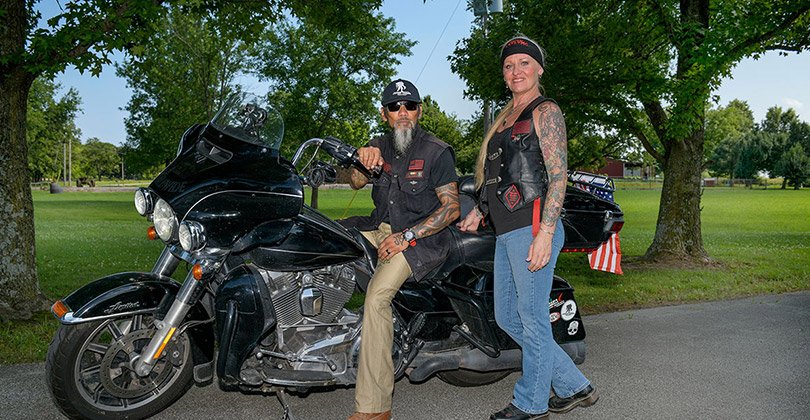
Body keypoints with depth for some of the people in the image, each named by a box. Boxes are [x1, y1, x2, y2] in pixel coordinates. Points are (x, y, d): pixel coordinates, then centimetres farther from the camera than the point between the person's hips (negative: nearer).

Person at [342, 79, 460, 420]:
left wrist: (407, 237, -18)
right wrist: (362, 160, -22)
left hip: (423, 237, -7)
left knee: (377, 295, -29)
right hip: (380, 227, 7)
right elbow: (356, 182, 1)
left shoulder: (437, 151, -4)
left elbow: (451, 207, -9)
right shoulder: (381, 145, 14)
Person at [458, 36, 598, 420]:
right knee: (507, 318, 13)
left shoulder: (545, 110, -3)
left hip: (533, 228, -9)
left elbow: (558, 175, -12)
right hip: (505, 234, 9)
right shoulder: (505, 118, 21)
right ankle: (574, 387, 24)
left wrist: (545, 233, -20)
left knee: (532, 318, 0)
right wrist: (478, 211, 21)